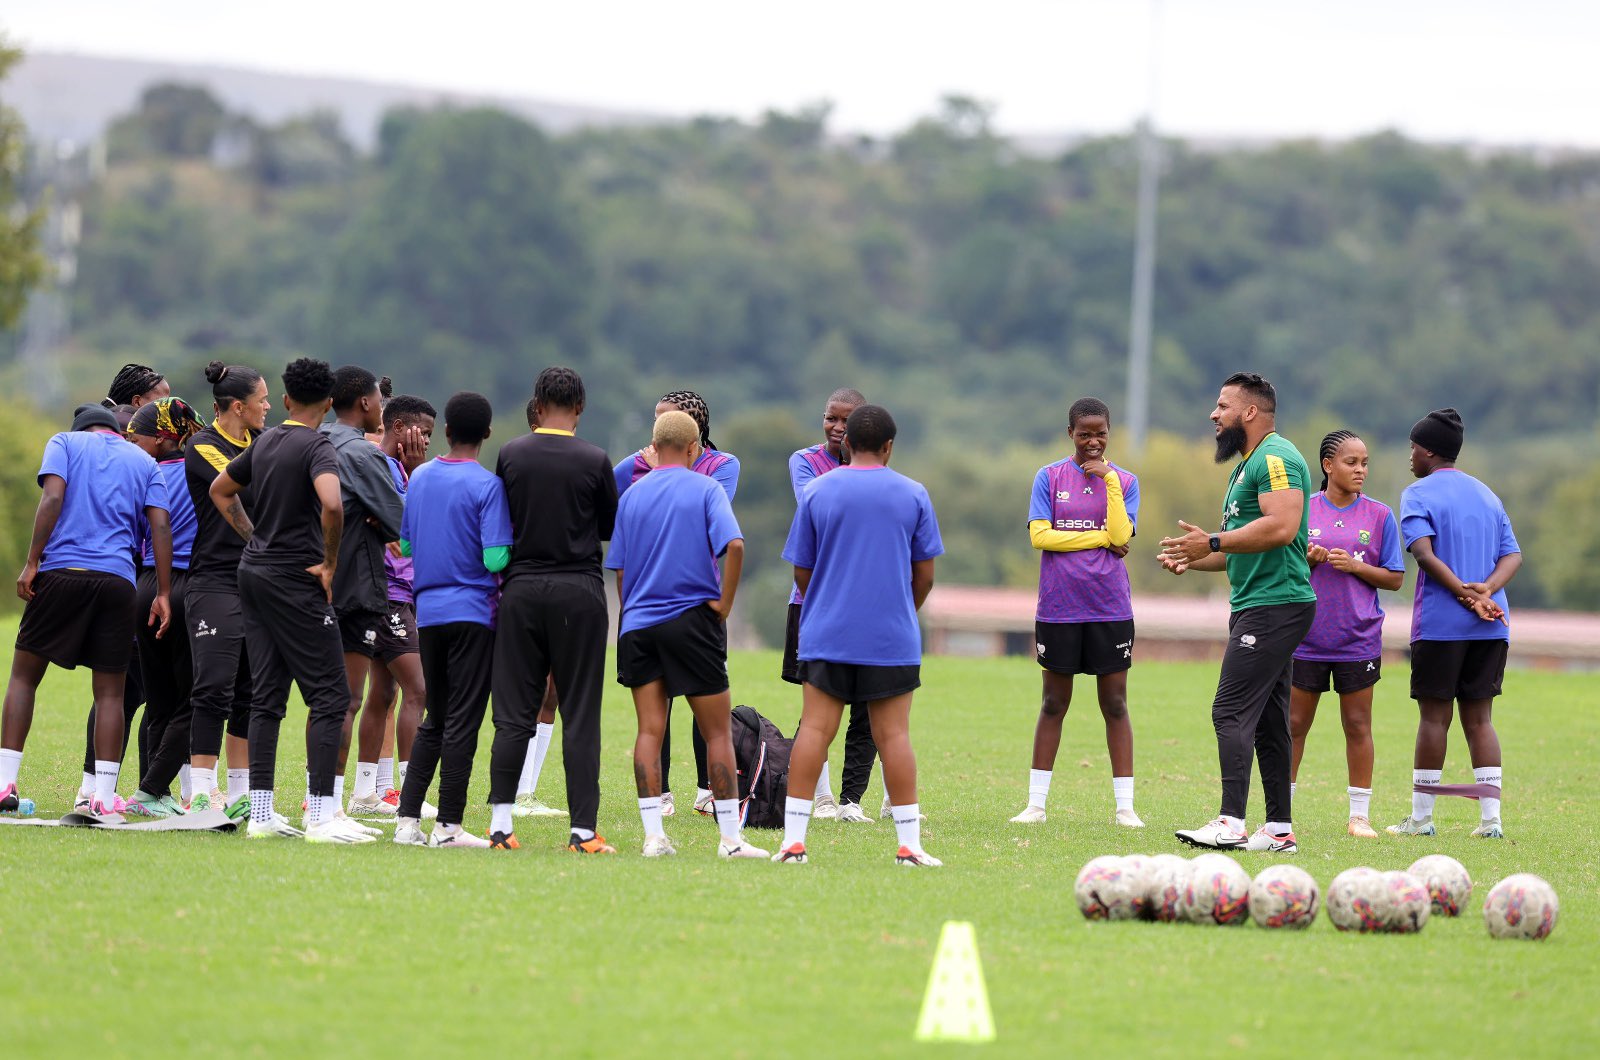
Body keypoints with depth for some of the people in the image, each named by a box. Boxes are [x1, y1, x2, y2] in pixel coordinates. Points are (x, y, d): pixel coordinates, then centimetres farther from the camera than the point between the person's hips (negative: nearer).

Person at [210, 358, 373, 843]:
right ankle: (321, 816, -9)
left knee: (266, 697, 9)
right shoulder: (317, 447, -12)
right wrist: (330, 562, -16)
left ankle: (261, 813, 8)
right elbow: (332, 503, -30)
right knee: (328, 696, -4)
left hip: (254, 573, 8)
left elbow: (221, 490, 26)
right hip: (295, 582, -8)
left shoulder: (266, 441, 11)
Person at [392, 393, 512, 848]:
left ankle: (408, 819, 10)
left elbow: (406, 544, 14)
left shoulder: (420, 477, 7)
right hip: (472, 612, -6)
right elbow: (495, 558, -17)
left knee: (434, 720, 15)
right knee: (462, 721, -2)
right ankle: (448, 825, -3)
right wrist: (513, 544, 3)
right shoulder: (486, 485, -11)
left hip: (428, 610, 6)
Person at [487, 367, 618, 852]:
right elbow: (611, 527, 6)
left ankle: (500, 822, 3)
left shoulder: (511, 454, 0)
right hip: (578, 592, -2)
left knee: (514, 715, 6)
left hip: (521, 591, 2)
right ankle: (583, 830, -3)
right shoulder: (595, 461, -6)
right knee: (580, 718, 0)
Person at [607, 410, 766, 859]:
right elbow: (734, 544, -19)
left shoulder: (631, 496, 7)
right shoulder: (706, 490, -4)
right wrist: (725, 602, -9)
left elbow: (620, 572, 9)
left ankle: (653, 835, -2)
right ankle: (730, 837, 1)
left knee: (649, 732, 4)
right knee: (718, 732, 3)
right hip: (692, 618, -3)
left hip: (639, 623, 3)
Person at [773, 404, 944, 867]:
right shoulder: (913, 494, 2)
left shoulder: (817, 492, 3)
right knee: (893, 736, 0)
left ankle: (793, 839, -4)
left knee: (814, 730, 0)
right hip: (893, 638, 0)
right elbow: (924, 575, 5)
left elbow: (801, 572, 7)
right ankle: (909, 844, -1)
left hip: (826, 636, 0)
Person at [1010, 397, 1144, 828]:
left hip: (1110, 610, 0)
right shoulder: (1049, 477, 4)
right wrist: (1100, 536, -8)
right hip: (1058, 609, 0)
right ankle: (1036, 803, 11)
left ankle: (1124, 805, 5)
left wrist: (1109, 479, -11)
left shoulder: (1124, 481, 6)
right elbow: (1039, 535, -7)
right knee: (1054, 704, 6)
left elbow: (1121, 537, -8)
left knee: (1115, 704, 1)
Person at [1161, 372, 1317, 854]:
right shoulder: (1247, 465, 22)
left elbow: (1281, 527, -26)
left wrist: (1213, 543, -21)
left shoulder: (1275, 458, -12)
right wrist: (1192, 560, 15)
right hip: (1257, 605, 11)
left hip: (1274, 605, -11)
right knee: (1267, 721, 10)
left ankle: (1231, 824, -19)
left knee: (1232, 711, -15)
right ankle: (1279, 829, 12)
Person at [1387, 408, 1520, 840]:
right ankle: (1490, 817, -1)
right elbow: (1513, 555, 8)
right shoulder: (1487, 495, 18)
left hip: (1440, 622, -5)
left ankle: (1421, 816, 6)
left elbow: (1424, 551, -17)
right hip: (1491, 626, 5)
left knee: (1434, 715, 1)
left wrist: (1464, 593, -19)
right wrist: (1486, 589, -8)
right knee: (1479, 718, 7)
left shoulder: (1419, 494, -1)